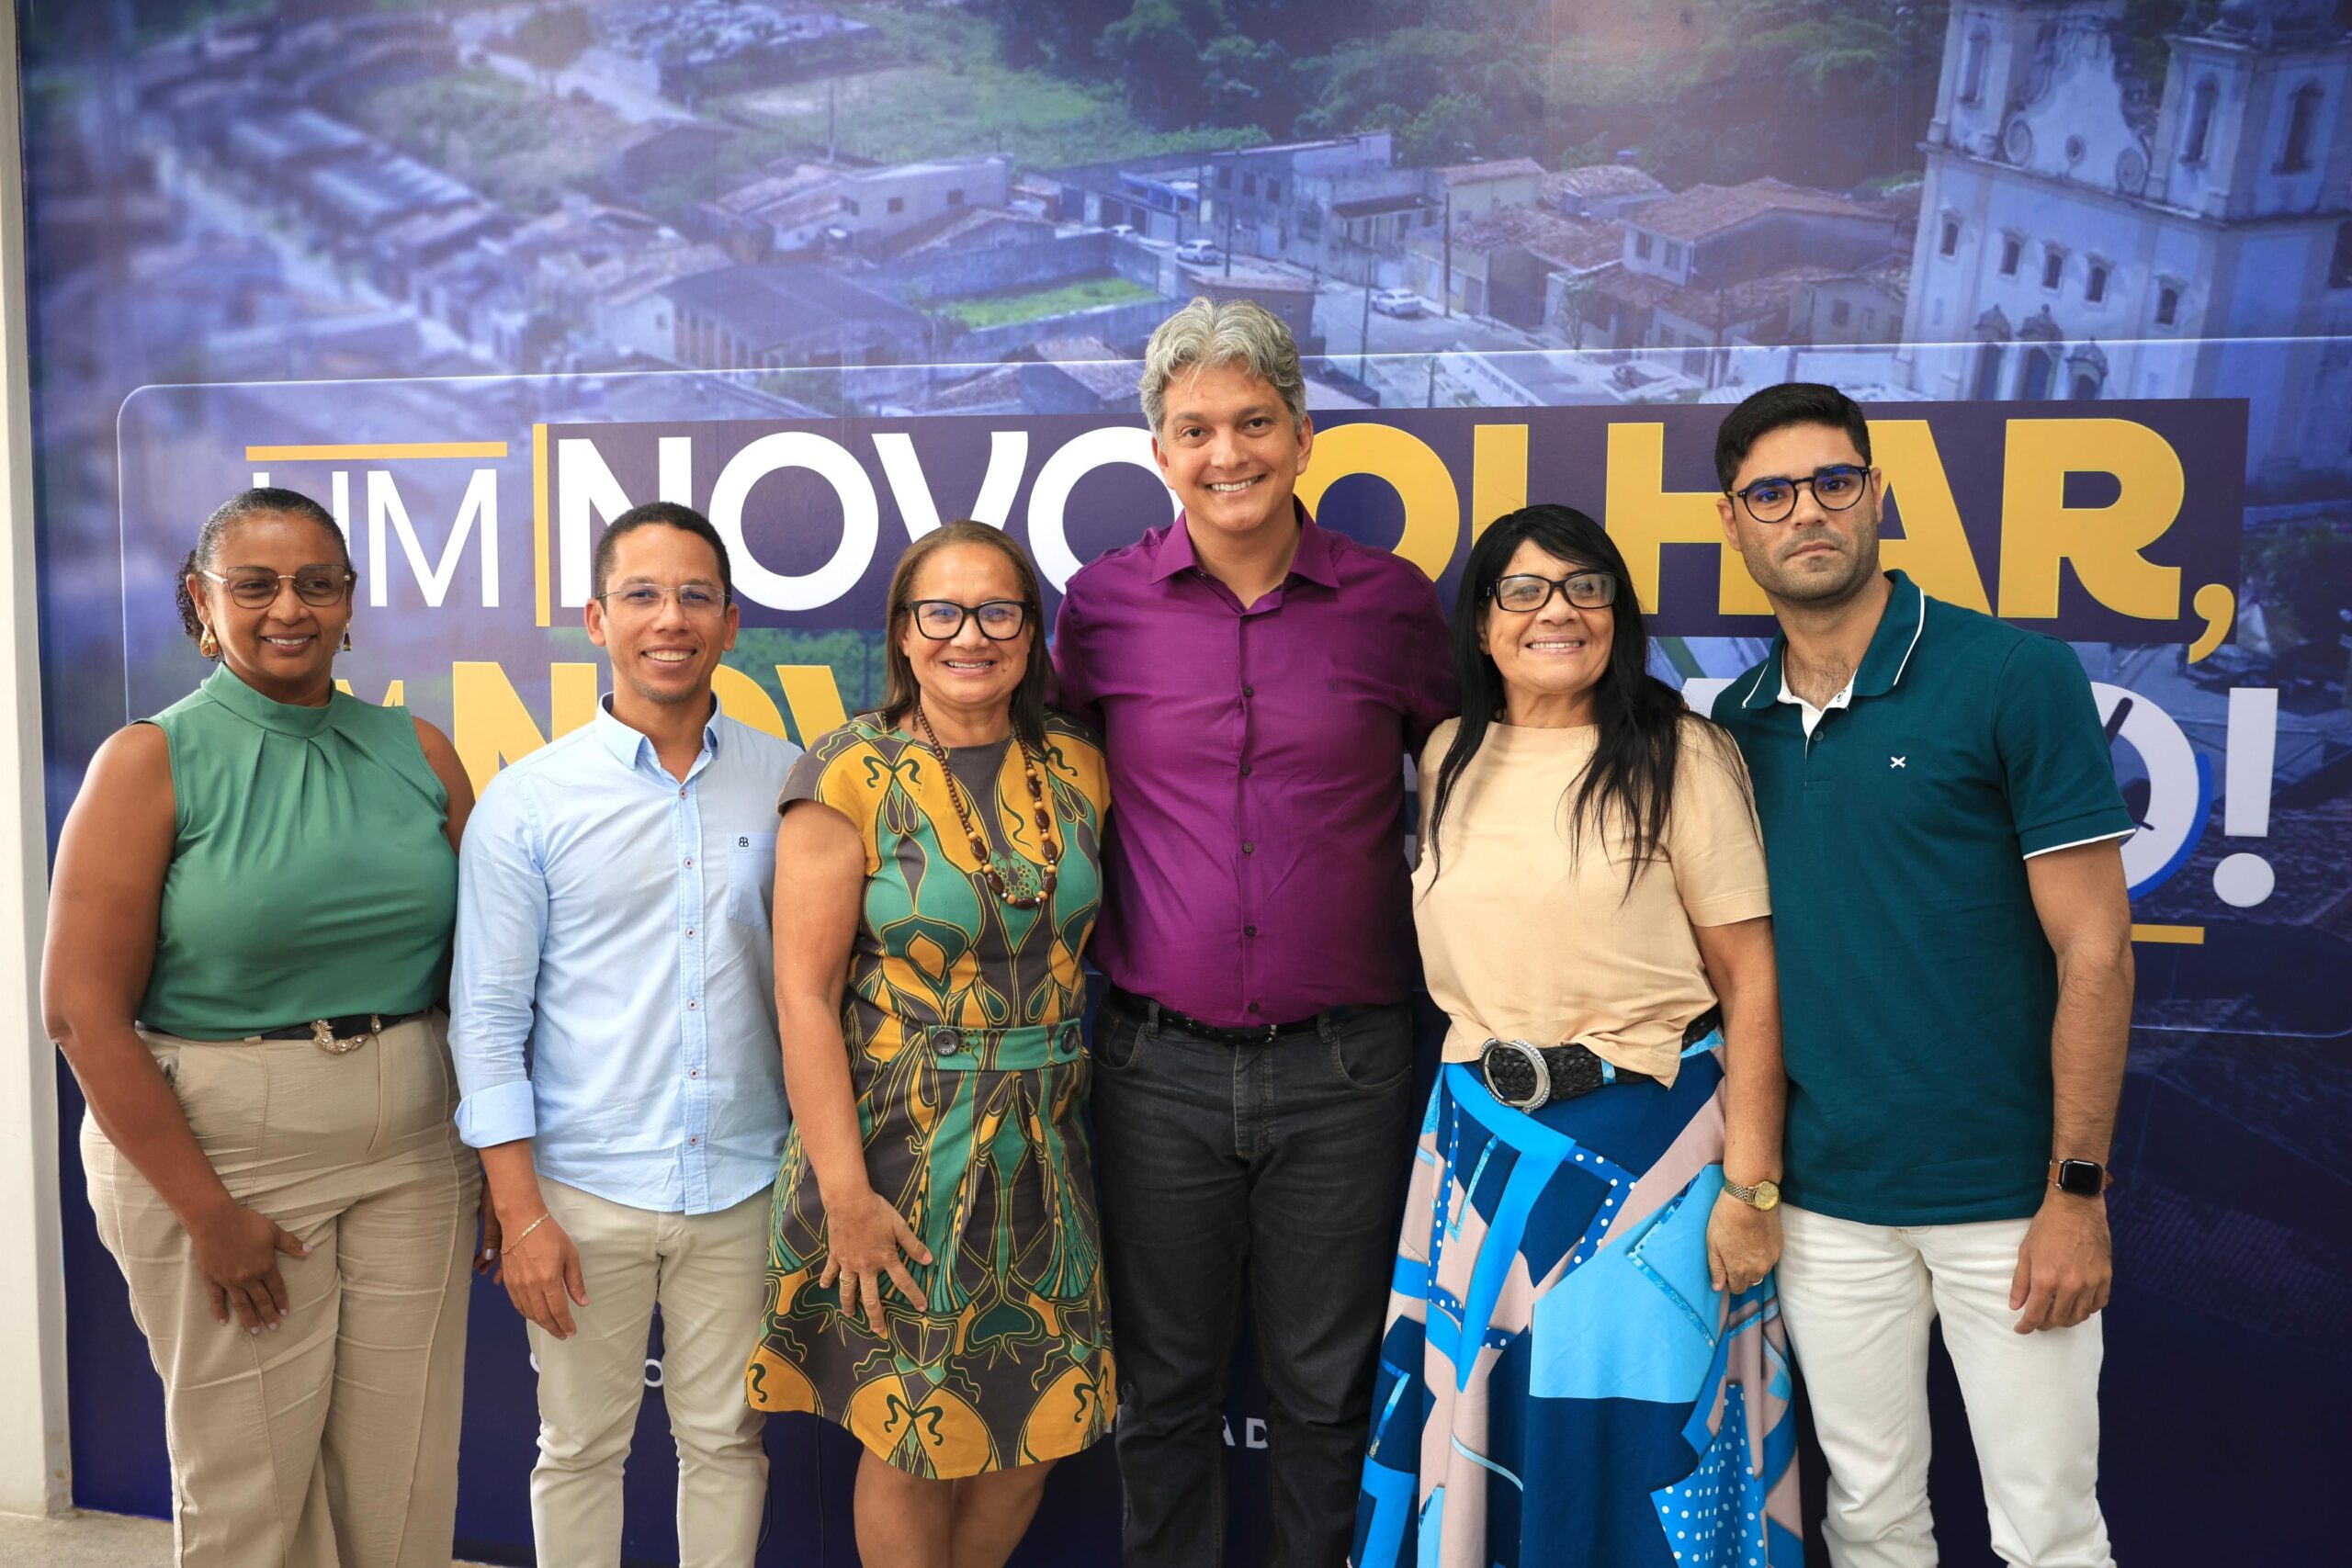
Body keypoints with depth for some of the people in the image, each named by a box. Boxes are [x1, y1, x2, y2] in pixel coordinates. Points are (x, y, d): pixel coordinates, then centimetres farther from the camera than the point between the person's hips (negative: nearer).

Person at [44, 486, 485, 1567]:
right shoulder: (150, 762, -6)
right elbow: (84, 1011, -10)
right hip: (216, 1152, -3)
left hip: (414, 1151, 3)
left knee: (405, 1477, 12)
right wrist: (208, 1212, -12)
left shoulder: (418, 753, 4)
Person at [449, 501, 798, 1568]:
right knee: (580, 1447, 13)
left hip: (742, 1184, 2)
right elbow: (487, 1017, -2)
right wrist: (518, 1210, -6)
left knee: (726, 1440, 14)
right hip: (585, 1187, -1)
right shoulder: (528, 800, -3)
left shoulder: (785, 781, 2)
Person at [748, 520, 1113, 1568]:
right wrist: (846, 1193, -16)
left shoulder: (1075, 767, 3)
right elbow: (804, 993, -13)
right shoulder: (850, 777, -10)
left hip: (1043, 1150, 5)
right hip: (900, 1150, -4)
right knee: (915, 1440, 7)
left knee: (1038, 1428, 13)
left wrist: (1062, 1106, 4)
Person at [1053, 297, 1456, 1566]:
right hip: (1159, 1065, 1)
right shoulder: (1103, 605, 0)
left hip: (1343, 1066, 0)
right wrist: (1075, 931, 7)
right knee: (1163, 1388, 15)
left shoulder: (1392, 601, 0)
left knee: (1328, 1390, 14)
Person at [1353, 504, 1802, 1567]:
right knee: (1483, 1428, 14)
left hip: (1648, 1137, -4)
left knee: (1635, 1440, 7)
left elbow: (1749, 979, -9)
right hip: (1480, 1139, 4)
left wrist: (1750, 1186, -12)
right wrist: (1475, 1099, 8)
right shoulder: (1448, 760, 6)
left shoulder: (1678, 755, -7)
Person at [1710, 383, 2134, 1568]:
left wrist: (2078, 1191, -11)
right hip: (1825, 1200, 4)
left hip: (2006, 1196, -3)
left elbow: (2094, 949, -9)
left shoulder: (2017, 679, -9)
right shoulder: (1734, 724, 4)